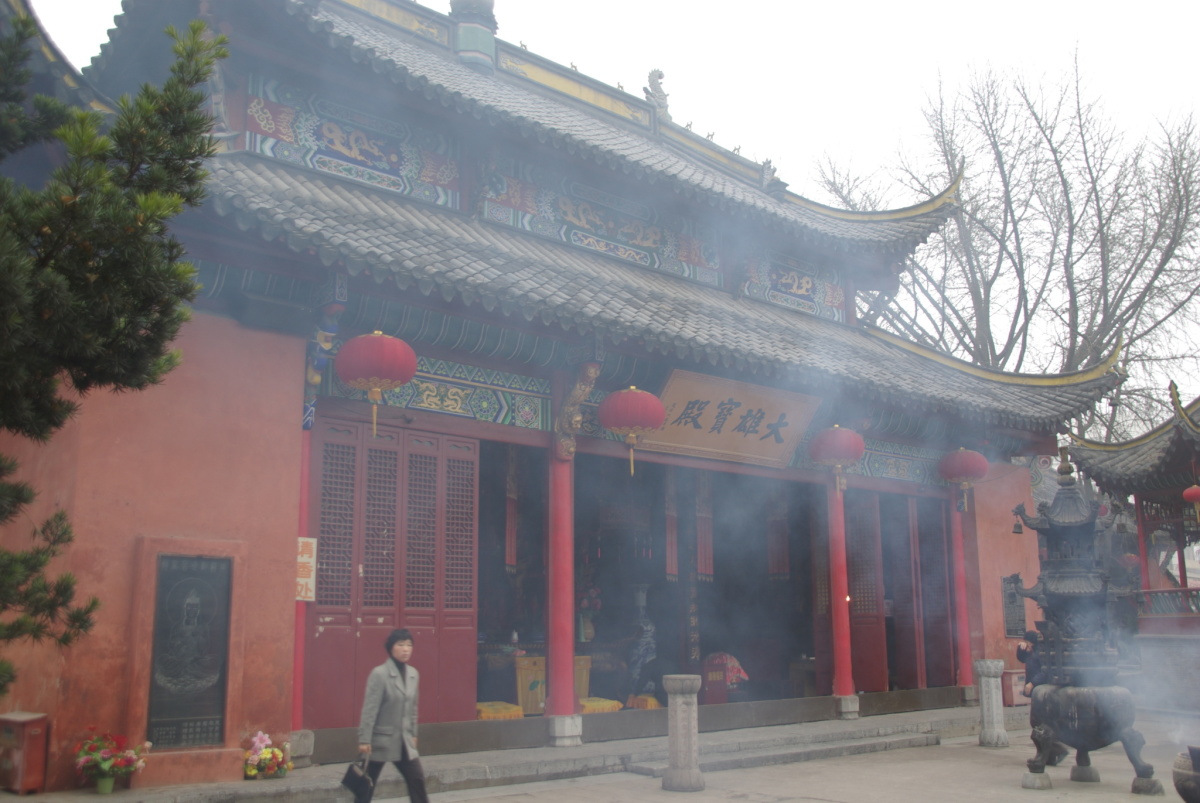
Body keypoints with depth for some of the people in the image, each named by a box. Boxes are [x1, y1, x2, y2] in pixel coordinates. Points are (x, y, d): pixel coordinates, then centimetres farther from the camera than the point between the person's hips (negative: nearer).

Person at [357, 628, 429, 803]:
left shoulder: (414, 674, 4)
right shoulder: (379, 674, -16)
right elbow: (369, 709, -17)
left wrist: (413, 734, 16)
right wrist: (364, 739, -18)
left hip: (404, 739, 6)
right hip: (381, 738, -6)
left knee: (417, 778, 4)